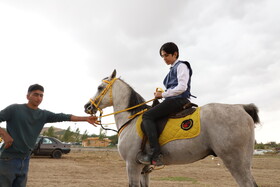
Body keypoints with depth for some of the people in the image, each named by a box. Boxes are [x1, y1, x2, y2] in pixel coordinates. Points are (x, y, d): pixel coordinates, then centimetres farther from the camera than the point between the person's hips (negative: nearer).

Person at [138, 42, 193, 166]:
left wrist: (163, 94, -12)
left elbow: (182, 87, -15)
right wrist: (161, 94, 9)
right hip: (173, 100, 10)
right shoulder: (172, 70, 26)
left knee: (147, 115, -21)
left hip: (178, 100, -10)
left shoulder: (181, 66, -2)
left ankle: (156, 155, -28)